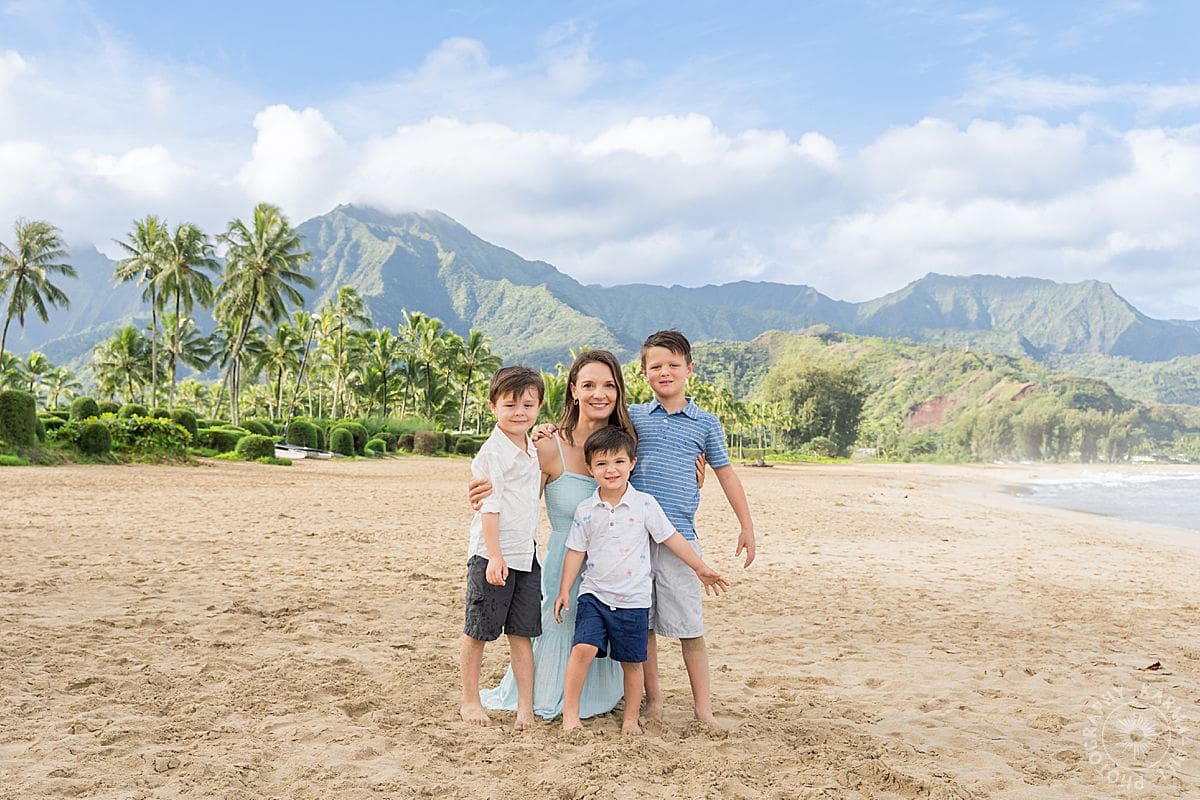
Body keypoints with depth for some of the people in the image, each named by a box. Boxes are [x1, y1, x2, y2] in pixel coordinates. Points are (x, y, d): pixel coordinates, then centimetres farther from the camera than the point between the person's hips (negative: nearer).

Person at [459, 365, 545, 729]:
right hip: (492, 554, -7)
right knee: (478, 631, 6)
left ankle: (525, 706, 16)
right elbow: (489, 507, -17)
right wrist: (494, 556, -21)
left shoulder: (530, 449, 11)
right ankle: (469, 700, 21)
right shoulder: (494, 451, -13)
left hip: (526, 555, 7)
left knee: (522, 632, 9)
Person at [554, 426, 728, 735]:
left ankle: (631, 718, 25)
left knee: (632, 662, 8)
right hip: (594, 594, 1)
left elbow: (671, 538, 3)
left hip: (633, 600, 0)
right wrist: (564, 590, 4)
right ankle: (569, 713, -3)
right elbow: (576, 551, 7)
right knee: (583, 648, -16)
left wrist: (700, 567, 7)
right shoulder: (585, 510, 0)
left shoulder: (645, 504, -4)